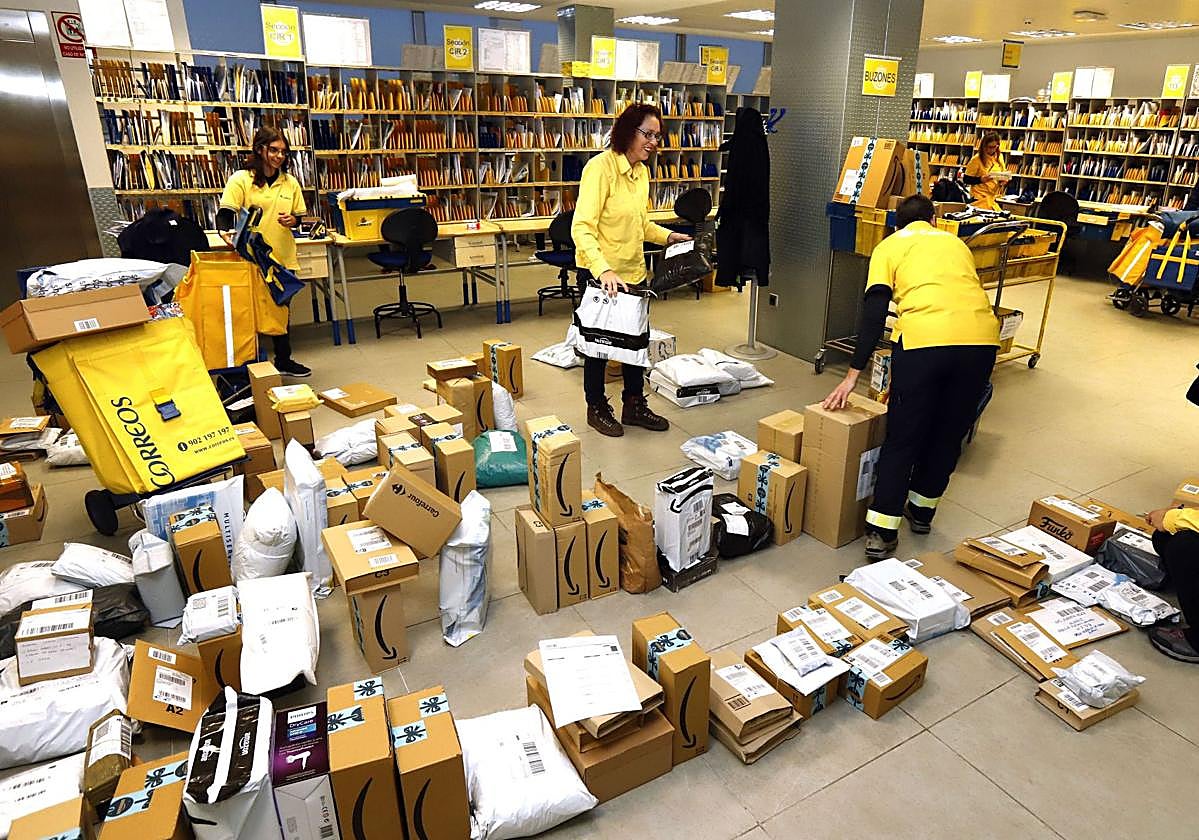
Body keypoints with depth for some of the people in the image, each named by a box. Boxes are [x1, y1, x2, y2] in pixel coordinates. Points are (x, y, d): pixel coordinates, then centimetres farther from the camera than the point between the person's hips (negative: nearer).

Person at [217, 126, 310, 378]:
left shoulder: (290, 182, 9)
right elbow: (224, 214, -12)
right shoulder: (240, 179, -5)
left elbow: (299, 216, 15)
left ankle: (283, 360, 29)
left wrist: (292, 220, -8)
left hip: (283, 257, 4)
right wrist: (225, 232, -32)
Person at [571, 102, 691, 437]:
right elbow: (582, 228, -25)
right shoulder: (601, 167, -17)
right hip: (601, 275, -8)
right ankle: (596, 409, 26)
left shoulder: (641, 171, 8)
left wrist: (667, 236, 6)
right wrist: (603, 270, -37)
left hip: (634, 272, 8)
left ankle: (634, 405, 32)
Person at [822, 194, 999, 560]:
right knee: (949, 434, 20)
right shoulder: (956, 243, 31)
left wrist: (853, 373, 2)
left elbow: (874, 312, 4)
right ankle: (922, 511, 36)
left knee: (902, 438, 7)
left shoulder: (890, 245, 18)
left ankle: (882, 532, 7)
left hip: (923, 338, -3)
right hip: (981, 338, 4)